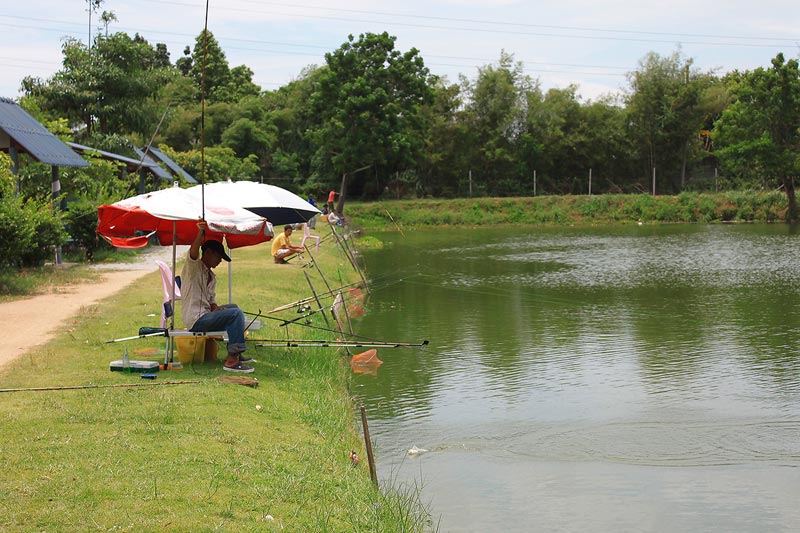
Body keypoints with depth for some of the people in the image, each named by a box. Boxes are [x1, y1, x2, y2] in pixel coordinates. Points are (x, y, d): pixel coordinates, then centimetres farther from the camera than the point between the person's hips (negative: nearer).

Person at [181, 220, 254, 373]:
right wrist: (200, 234, -44)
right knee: (236, 314, -20)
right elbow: (193, 253, -29)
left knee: (233, 307, 24)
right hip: (195, 319, -10)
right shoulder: (193, 267, -6)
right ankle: (231, 361, -26)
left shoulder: (212, 276, 21)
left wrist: (215, 308, 0)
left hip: (205, 314, 10)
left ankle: (236, 353, 21)